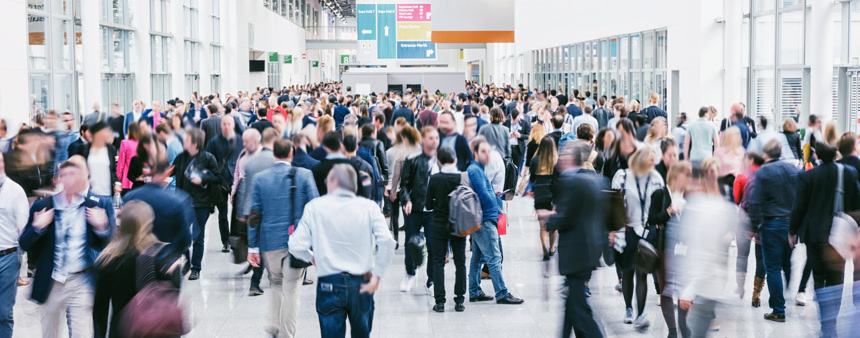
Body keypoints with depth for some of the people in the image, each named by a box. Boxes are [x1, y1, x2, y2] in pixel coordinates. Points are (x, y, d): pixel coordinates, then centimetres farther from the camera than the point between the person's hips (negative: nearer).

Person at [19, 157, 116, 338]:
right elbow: (24, 245, 3)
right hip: (50, 283, 2)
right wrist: (37, 228, -15)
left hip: (82, 283, -2)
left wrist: (102, 227, -20)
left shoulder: (100, 204, -2)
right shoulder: (42, 206, 2)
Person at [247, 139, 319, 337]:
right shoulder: (304, 175, -3)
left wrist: (252, 247, 5)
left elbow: (254, 215, 1)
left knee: (277, 284, 21)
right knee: (291, 289, 2)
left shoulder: (260, 178, 1)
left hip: (271, 242, 2)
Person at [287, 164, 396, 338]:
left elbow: (296, 247, -7)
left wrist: (312, 258, 14)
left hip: (329, 286, -2)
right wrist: (377, 276, -6)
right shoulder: (368, 206, -1)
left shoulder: (315, 206, -2)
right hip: (361, 284, 2)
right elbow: (386, 241, -14)